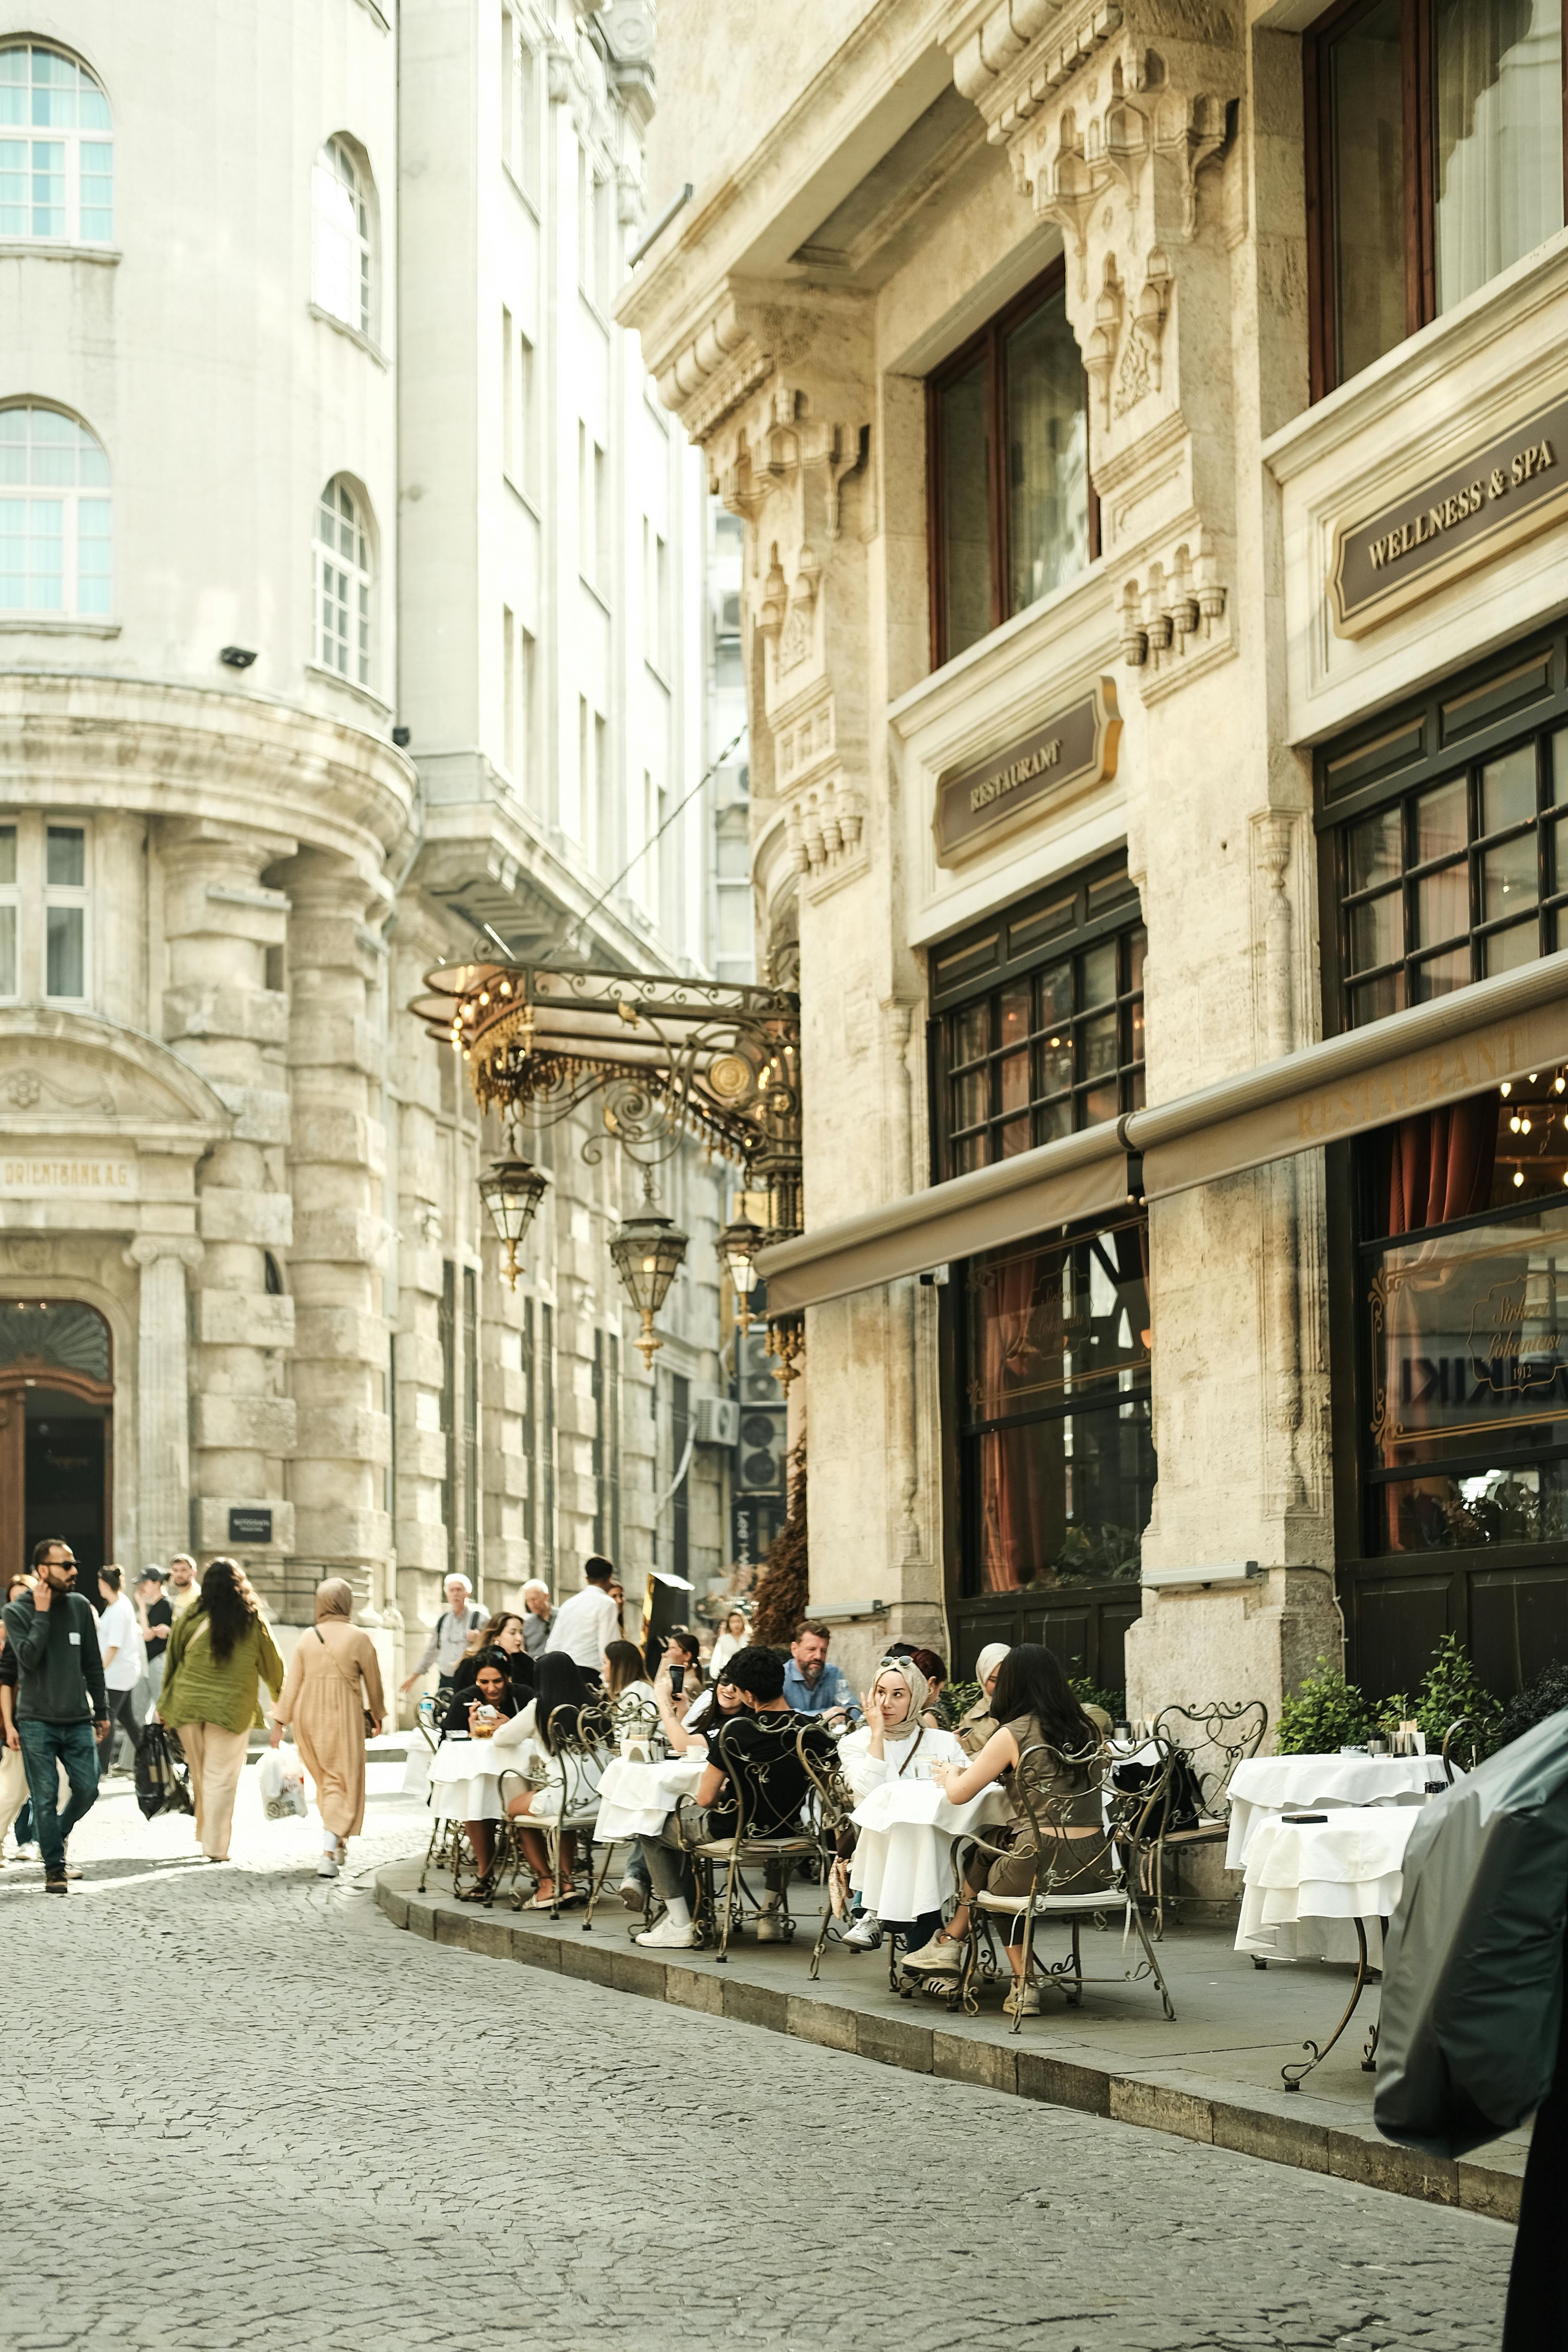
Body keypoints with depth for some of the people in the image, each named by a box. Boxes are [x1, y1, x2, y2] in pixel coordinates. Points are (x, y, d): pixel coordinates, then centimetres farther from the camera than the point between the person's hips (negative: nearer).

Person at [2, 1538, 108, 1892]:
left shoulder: (80, 1607, 7)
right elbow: (29, 1657, -17)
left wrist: (101, 1710, 14)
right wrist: (42, 1613, -14)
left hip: (78, 1720, 3)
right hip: (37, 1721, -3)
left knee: (87, 1789, -1)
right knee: (46, 1798, -3)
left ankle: (60, 1834, 27)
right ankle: (55, 1869, 5)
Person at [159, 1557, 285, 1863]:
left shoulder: (190, 1618, -2)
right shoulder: (254, 1623, -3)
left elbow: (172, 1661, 5)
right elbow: (272, 1666, 7)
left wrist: (166, 1705, 16)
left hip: (188, 1704, 2)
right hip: (231, 1708, -2)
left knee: (200, 1774, 16)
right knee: (221, 1779, 2)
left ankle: (205, 1834, 25)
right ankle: (215, 1846, 2)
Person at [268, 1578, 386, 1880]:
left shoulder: (307, 1638, 1)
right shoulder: (359, 1639, -7)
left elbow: (292, 1682, 2)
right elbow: (373, 1684, 3)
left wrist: (280, 1721, 7)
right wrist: (377, 1716, 19)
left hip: (308, 1717, 4)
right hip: (343, 1718, -4)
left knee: (325, 1781, 20)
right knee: (342, 1785, -1)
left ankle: (338, 1844, 31)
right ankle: (329, 1854, -15)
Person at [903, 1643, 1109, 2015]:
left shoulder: (1012, 1734, -6)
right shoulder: (1084, 1730, 11)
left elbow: (958, 1794, -3)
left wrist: (951, 1774, 21)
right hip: (1095, 1869, 6)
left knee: (980, 1860, 24)